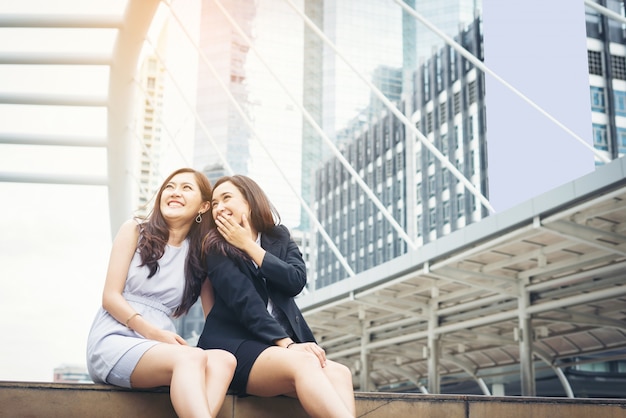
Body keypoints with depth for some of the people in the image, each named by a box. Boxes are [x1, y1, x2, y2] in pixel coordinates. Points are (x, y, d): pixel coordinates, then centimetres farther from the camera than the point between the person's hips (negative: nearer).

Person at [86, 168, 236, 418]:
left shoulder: (200, 253, 15)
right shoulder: (135, 231, 8)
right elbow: (110, 297, -1)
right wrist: (153, 332, -14)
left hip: (158, 346, 4)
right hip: (114, 340, -3)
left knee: (223, 360, -30)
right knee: (191, 358, -35)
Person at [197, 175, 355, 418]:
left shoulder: (279, 237, 17)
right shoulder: (217, 248, 3)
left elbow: (296, 281, -4)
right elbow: (246, 302, -11)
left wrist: (249, 245, -6)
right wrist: (287, 344, -22)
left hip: (280, 344, 5)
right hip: (233, 345, -4)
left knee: (338, 373, -27)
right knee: (304, 364, -35)